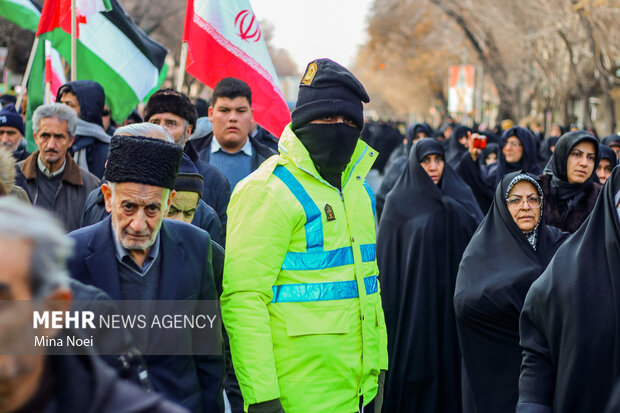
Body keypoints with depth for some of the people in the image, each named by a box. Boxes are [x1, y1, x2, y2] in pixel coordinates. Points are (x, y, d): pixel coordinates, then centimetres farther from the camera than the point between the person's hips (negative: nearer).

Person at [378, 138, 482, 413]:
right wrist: (388, 306, -4)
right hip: (415, 297, -2)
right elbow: (386, 257, -1)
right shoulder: (399, 201, 0)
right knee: (416, 361, 1)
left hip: (451, 295, 2)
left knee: (450, 361, 5)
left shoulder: (460, 197, 8)